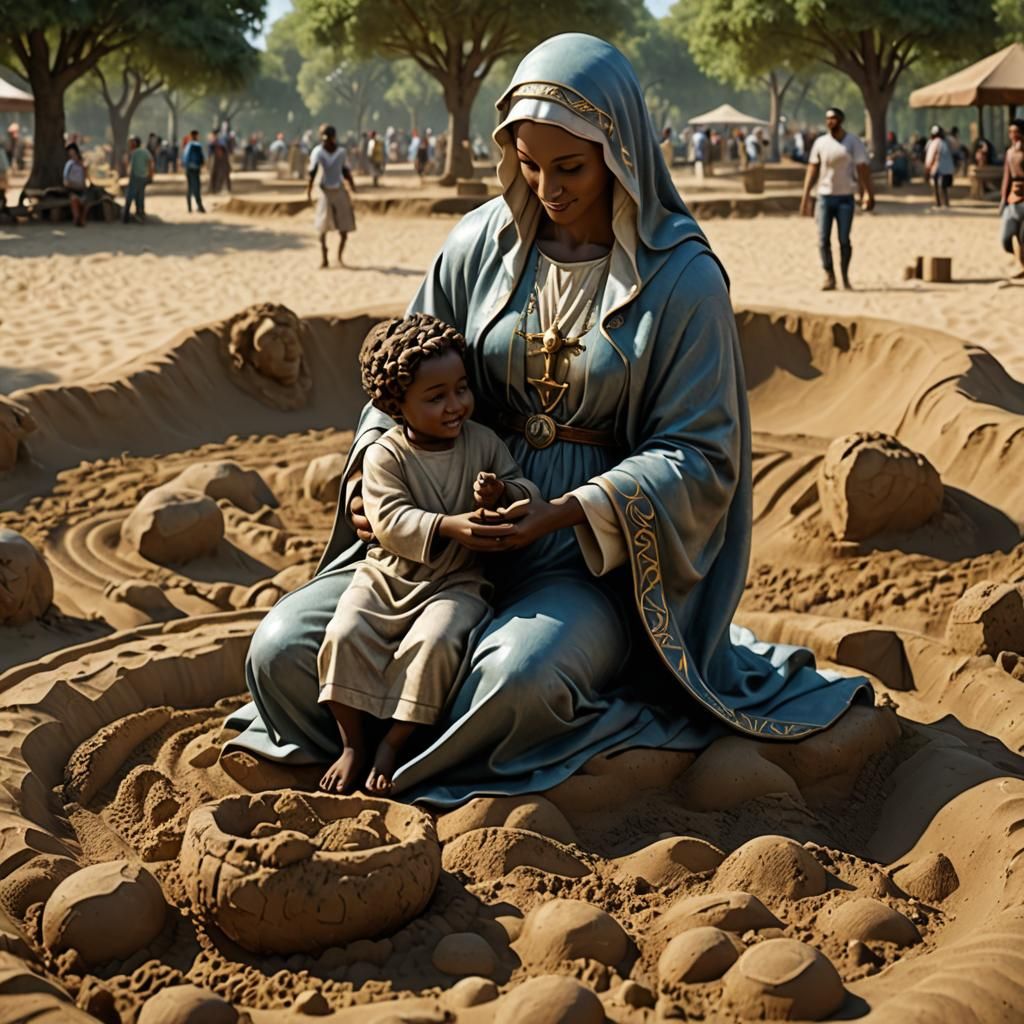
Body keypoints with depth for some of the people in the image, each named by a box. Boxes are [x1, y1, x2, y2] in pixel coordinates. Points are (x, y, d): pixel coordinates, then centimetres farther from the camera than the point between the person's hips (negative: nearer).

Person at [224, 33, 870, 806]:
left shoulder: (682, 278, -9)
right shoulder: (483, 243, 2)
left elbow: (697, 458, -10)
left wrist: (569, 512, -24)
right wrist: (371, 466, -7)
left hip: (597, 559, -4)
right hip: (459, 535, 4)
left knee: (516, 679, -36)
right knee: (284, 651, -12)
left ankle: (403, 771, -4)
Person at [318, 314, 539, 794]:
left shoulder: (484, 442, 2)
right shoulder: (384, 454, -6)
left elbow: (529, 493, 2)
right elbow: (389, 520, -18)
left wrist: (503, 494, -23)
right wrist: (449, 526, -32)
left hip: (458, 582, 0)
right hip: (389, 574, 0)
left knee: (434, 642, -29)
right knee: (346, 634, -21)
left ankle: (393, 743, -11)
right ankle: (353, 745, -3)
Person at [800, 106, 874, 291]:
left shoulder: (853, 143, 0)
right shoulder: (820, 143, 7)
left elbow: (862, 169, -5)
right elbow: (812, 170, 9)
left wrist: (868, 193, -16)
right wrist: (806, 196, 3)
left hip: (845, 197, -2)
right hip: (824, 195, 2)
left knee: (844, 240, -1)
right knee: (823, 239, -4)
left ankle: (845, 277, 12)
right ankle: (829, 277, 3)